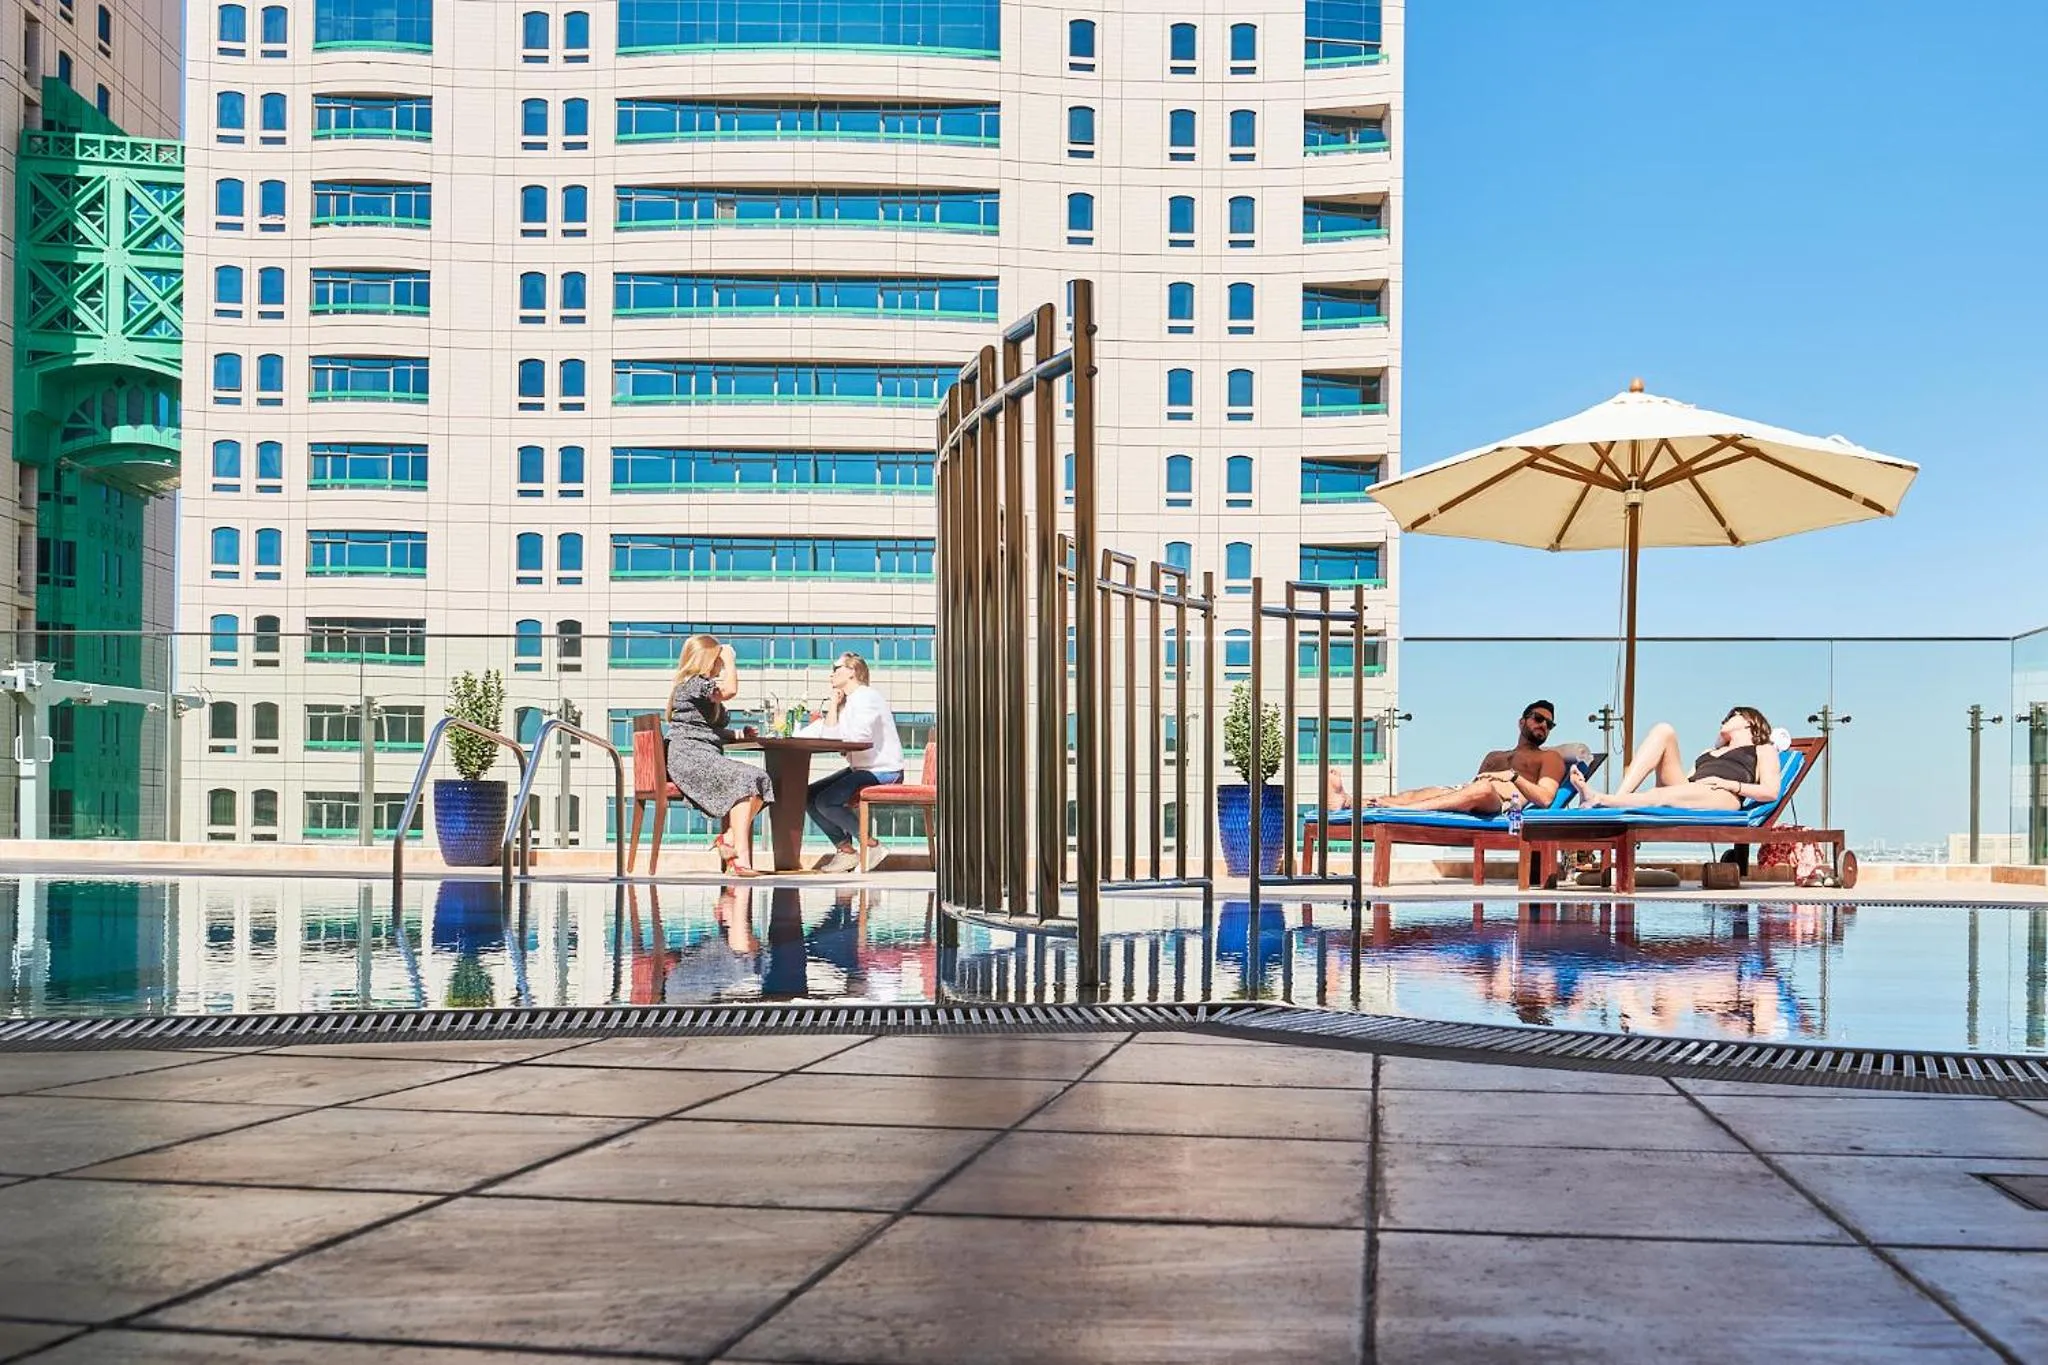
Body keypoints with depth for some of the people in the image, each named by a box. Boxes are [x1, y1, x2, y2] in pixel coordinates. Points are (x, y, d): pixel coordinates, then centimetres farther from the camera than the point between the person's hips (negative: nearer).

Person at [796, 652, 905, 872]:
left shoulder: (866, 697, -12)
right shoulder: (846, 701, 16)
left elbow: (860, 739, -24)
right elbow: (828, 735, 8)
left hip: (883, 771, -10)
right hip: (860, 769, 10)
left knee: (826, 801, -22)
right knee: (809, 795, 4)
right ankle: (844, 849, 4)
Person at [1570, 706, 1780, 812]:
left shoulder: (1763, 750, 27)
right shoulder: (1711, 752, 43)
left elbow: (1771, 792, 8)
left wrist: (1729, 784, -5)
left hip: (1723, 799, -6)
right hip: (1688, 795, 6)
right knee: (1662, 730, -10)